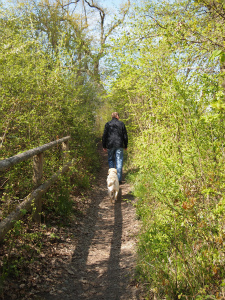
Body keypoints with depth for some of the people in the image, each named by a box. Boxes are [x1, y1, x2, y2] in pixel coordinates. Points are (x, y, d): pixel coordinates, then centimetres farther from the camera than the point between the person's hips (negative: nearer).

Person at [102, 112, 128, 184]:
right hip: (119, 146, -1)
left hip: (110, 146, 1)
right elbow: (125, 136, 5)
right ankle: (119, 179, -1)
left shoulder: (107, 124, 4)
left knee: (111, 161, 12)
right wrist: (125, 145, 13)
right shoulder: (121, 124, 4)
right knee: (119, 162, 1)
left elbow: (104, 136, 3)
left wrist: (104, 146, 9)